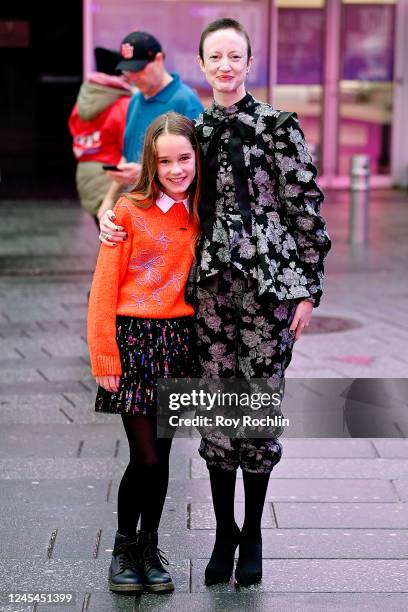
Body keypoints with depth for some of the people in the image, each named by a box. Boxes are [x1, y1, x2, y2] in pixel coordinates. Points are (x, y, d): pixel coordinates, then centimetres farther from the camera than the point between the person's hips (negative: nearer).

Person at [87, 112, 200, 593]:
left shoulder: (199, 215, 7)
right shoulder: (129, 210, -6)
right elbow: (105, 287, -6)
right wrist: (104, 356, -10)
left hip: (179, 341, 4)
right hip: (134, 337, -4)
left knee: (160, 454, 10)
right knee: (146, 457, -4)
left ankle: (149, 548, 26)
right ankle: (124, 548, 17)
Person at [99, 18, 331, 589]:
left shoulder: (279, 126, -3)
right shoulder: (196, 130, 10)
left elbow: (306, 210, -4)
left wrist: (307, 288, -6)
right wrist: (109, 215, 0)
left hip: (269, 283, -4)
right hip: (212, 285, 4)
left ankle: (252, 535, 20)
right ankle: (224, 533, 23)